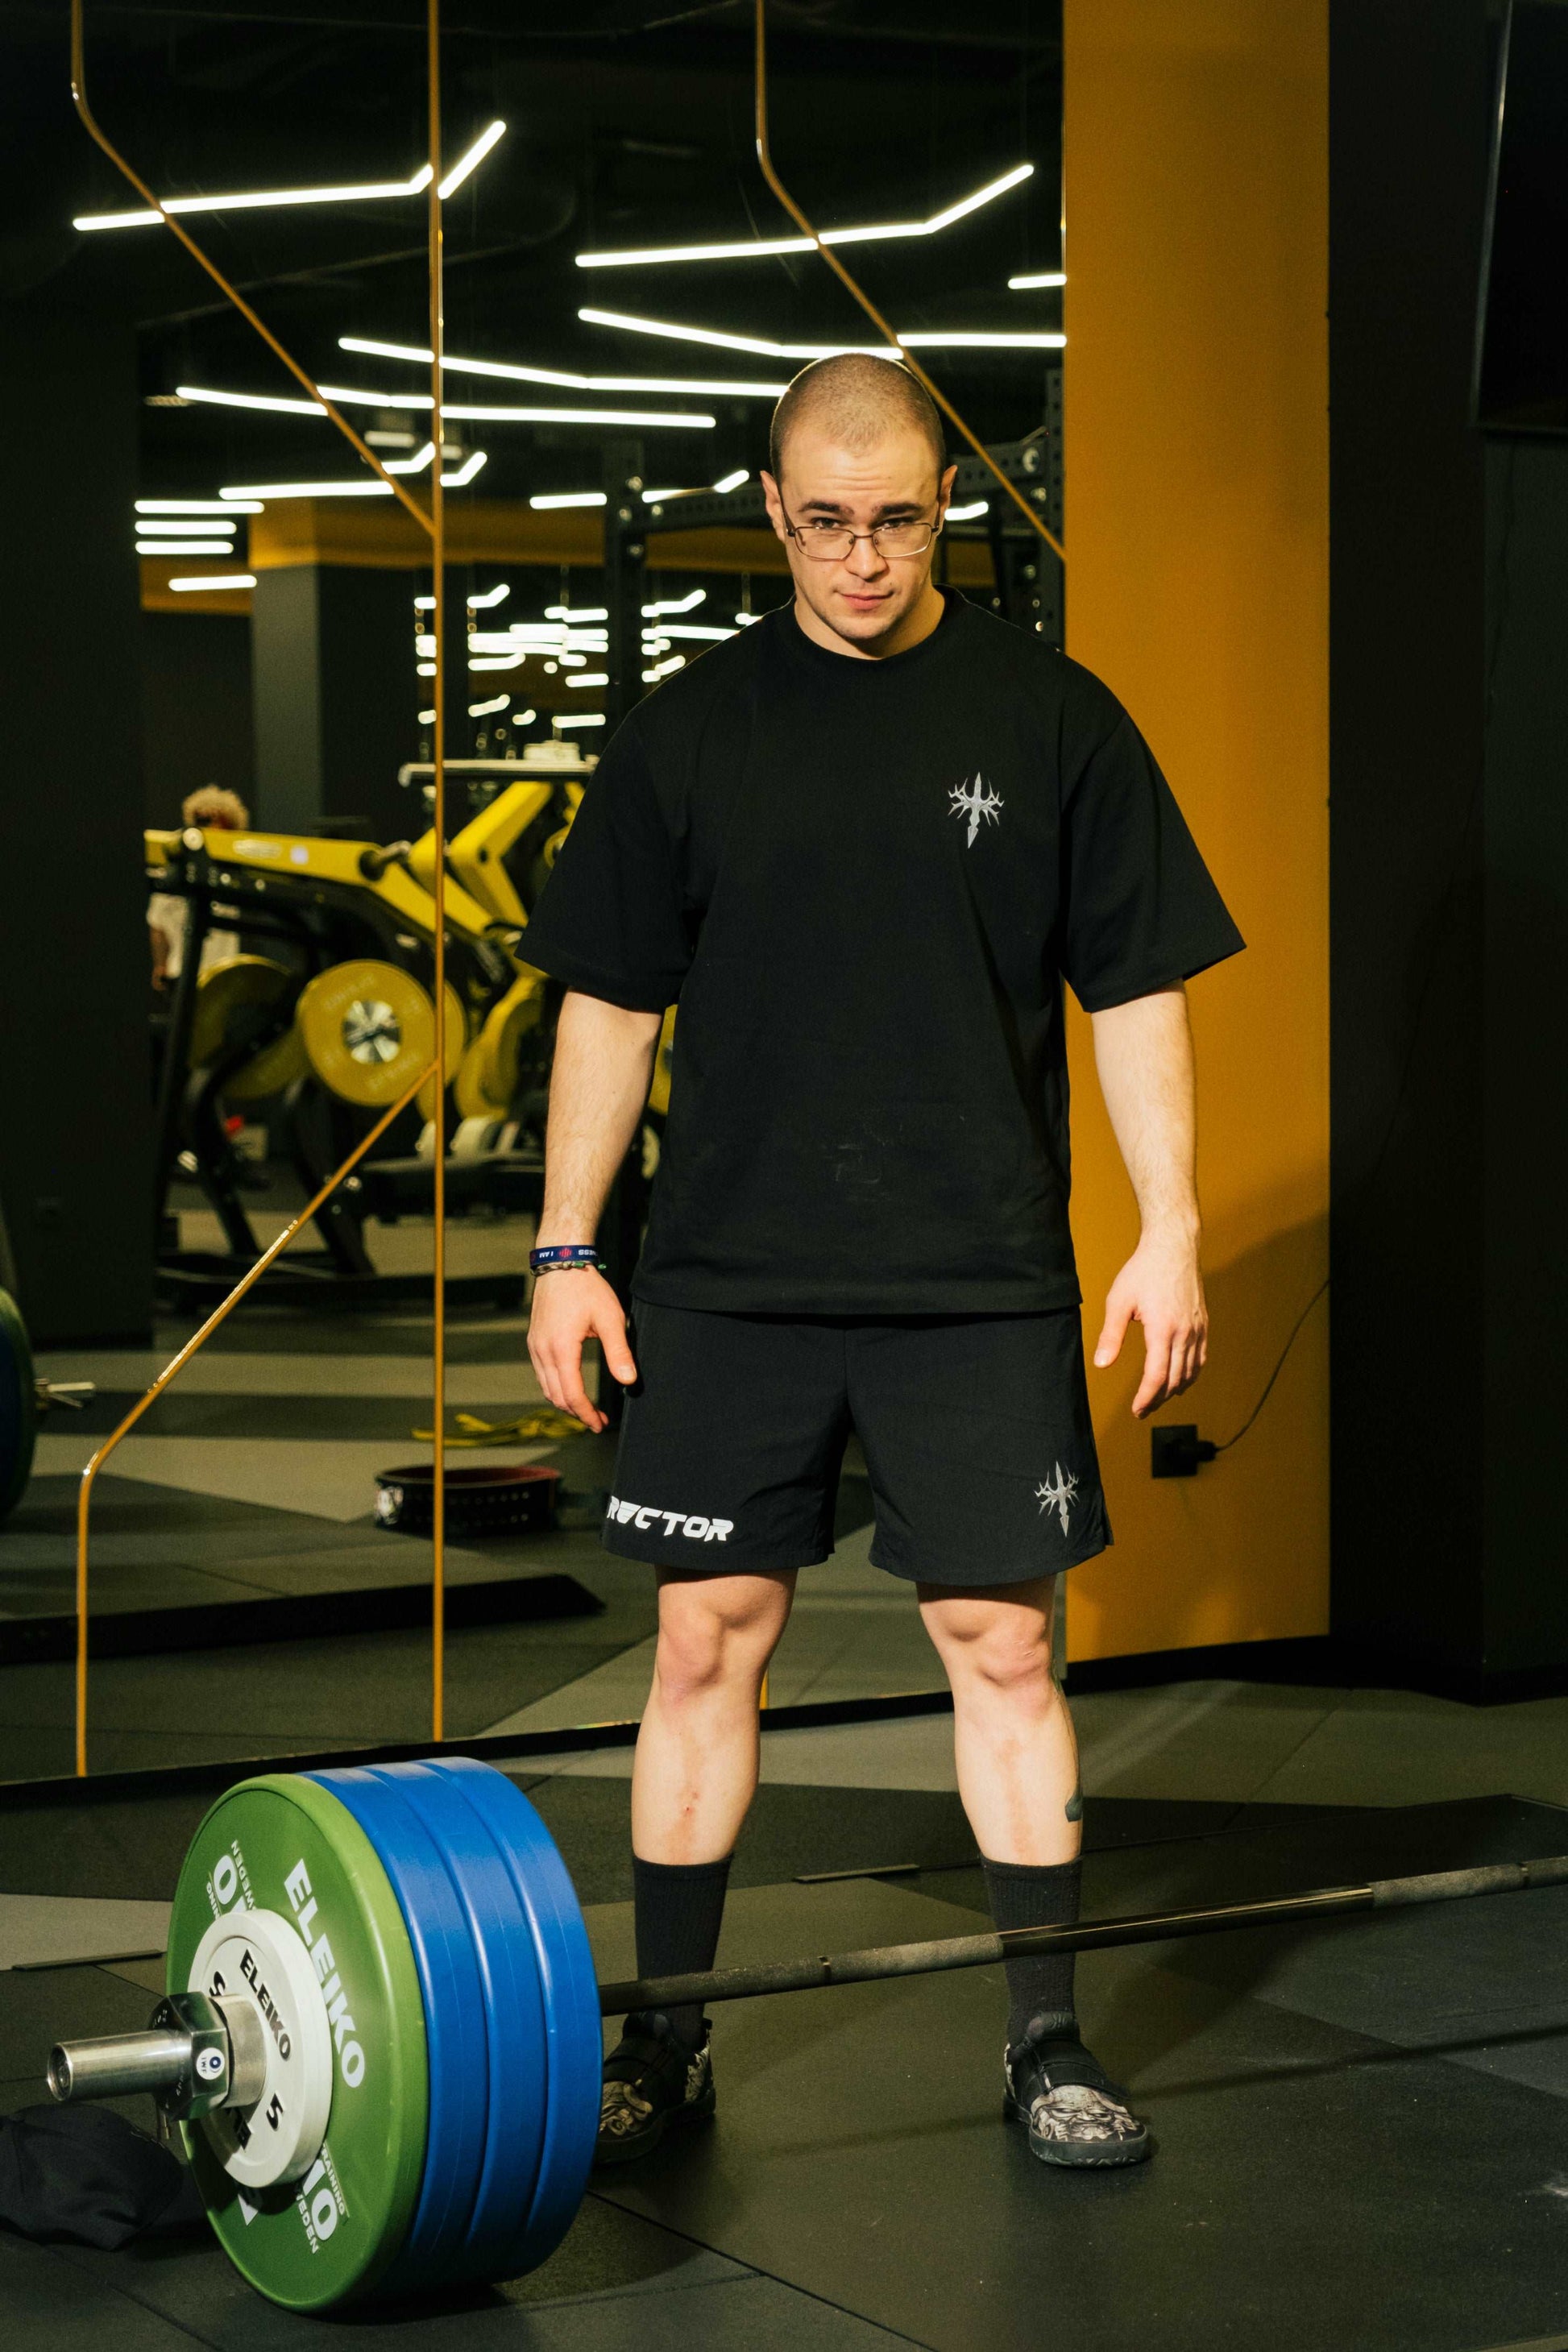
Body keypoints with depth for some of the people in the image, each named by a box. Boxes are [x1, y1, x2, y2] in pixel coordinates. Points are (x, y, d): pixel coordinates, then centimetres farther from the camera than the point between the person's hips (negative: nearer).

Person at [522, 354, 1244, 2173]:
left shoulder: (1048, 720, 1)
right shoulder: (692, 730, 3)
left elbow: (1136, 992, 4)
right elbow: (611, 998, 6)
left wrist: (1170, 1233, -3)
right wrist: (565, 1251, 2)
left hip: (980, 1279, -1)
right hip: (732, 1277, 1)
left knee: (1003, 1641, 2)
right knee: (708, 1639, 3)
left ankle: (1046, 2037, 14)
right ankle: (666, 2038, 15)